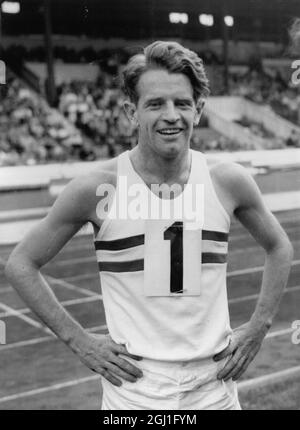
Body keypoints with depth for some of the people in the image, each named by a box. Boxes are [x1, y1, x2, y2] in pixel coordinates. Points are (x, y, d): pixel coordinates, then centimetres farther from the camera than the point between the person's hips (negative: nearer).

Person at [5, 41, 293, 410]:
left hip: (214, 387, 2)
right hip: (134, 390, -2)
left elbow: (279, 248, 12)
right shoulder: (98, 188, -12)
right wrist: (78, 340, -6)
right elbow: (20, 263, -3)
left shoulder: (228, 182, -5)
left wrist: (258, 327, 4)